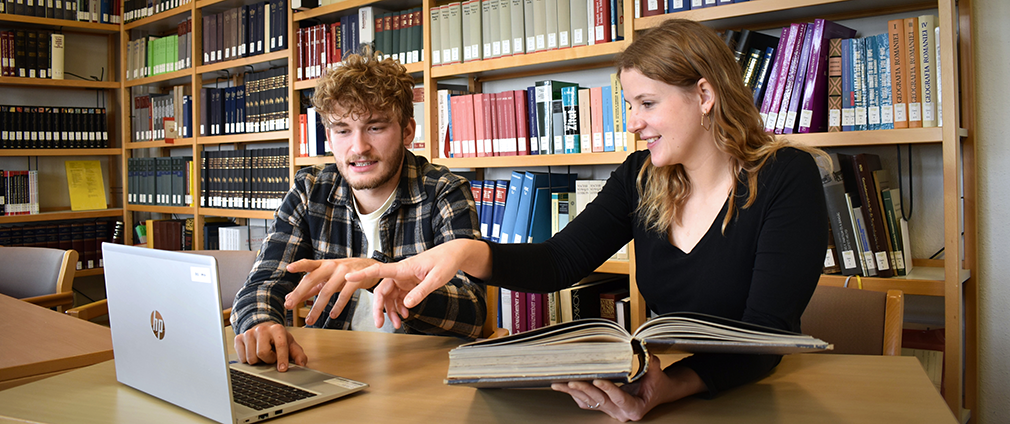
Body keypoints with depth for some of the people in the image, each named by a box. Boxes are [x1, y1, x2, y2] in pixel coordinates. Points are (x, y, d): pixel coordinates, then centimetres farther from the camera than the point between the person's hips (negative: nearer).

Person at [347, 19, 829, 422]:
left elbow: (767, 332, -19)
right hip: (663, 377, 4)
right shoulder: (641, 176, 4)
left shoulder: (786, 177, -11)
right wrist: (466, 252, -21)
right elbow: (560, 261, -3)